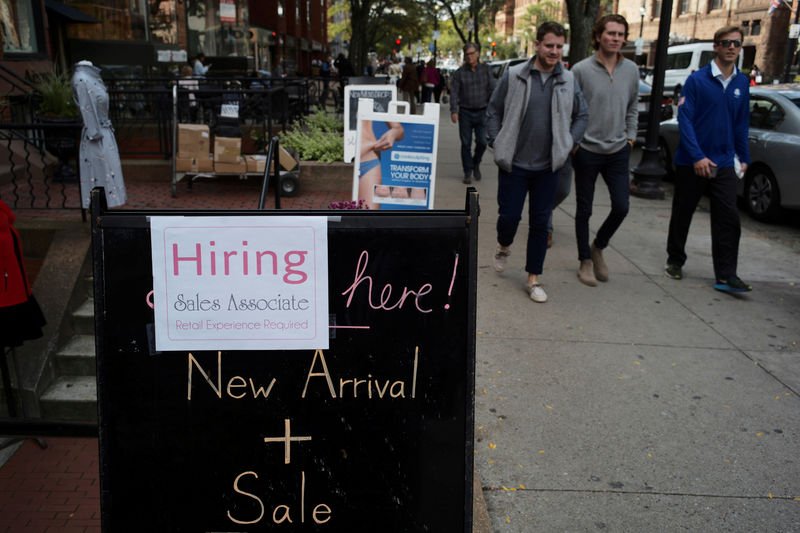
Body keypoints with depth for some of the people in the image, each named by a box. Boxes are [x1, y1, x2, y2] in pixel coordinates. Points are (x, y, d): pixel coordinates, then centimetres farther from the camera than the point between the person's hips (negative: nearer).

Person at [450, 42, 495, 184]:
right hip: (465, 112, -1)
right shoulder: (460, 72, 2)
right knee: (466, 144, 1)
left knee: (482, 142, -5)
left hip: (482, 112, 1)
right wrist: (454, 111, -13)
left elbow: (492, 90, 7)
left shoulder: (485, 70, 6)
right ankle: (468, 172, 12)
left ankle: (476, 163, 24)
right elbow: (454, 92, -2)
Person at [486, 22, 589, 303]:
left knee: (540, 222, 5)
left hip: (548, 167, 2)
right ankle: (504, 247, 37)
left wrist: (569, 144, 5)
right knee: (509, 216, 1)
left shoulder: (568, 81, 4)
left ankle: (533, 279, 17)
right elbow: (493, 111, 4)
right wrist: (497, 144, -3)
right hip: (514, 164, -2)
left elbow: (582, 115, 15)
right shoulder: (513, 76, -4)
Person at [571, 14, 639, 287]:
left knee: (621, 207, -1)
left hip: (618, 151, 4)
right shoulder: (581, 70, -7)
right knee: (584, 210, 5)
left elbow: (632, 108, 17)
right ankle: (585, 261, 21)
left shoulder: (631, 70, 6)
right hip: (587, 151, -3)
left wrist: (630, 138, 10)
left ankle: (598, 247, 25)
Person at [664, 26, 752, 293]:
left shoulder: (742, 83, 7)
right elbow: (685, 119, -12)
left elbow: (742, 124, 16)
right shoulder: (697, 80, -7)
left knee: (728, 218, -3)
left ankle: (726, 276, 1)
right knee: (682, 215, 9)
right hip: (691, 161, -3)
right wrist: (698, 156, -18)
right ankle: (675, 261, 27)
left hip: (724, 163, 4)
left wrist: (744, 158, 14)